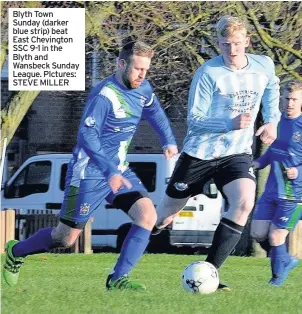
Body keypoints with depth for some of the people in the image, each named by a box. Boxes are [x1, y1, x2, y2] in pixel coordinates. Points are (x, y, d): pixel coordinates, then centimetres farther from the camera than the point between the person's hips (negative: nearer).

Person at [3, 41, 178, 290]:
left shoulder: (143, 89, 2)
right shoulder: (105, 95, -23)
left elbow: (155, 112, 25)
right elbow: (87, 135, -27)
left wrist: (169, 141, 15)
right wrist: (110, 172, -32)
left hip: (119, 170, 7)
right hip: (89, 174, -7)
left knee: (147, 215, -15)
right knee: (66, 238, 1)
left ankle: (118, 279, -12)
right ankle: (16, 252, 27)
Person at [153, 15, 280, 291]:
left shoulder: (264, 66, -5)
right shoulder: (208, 74, -19)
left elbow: (271, 87, 21)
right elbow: (194, 120, -17)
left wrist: (272, 120, 7)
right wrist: (231, 124, -30)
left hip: (237, 153, 2)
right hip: (200, 152, -2)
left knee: (244, 203, -25)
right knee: (165, 215, 8)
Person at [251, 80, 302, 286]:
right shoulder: (278, 121, 7)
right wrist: (259, 163, 7)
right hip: (272, 190, 6)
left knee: (275, 236, -6)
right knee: (258, 233, 2)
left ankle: (279, 274, 19)